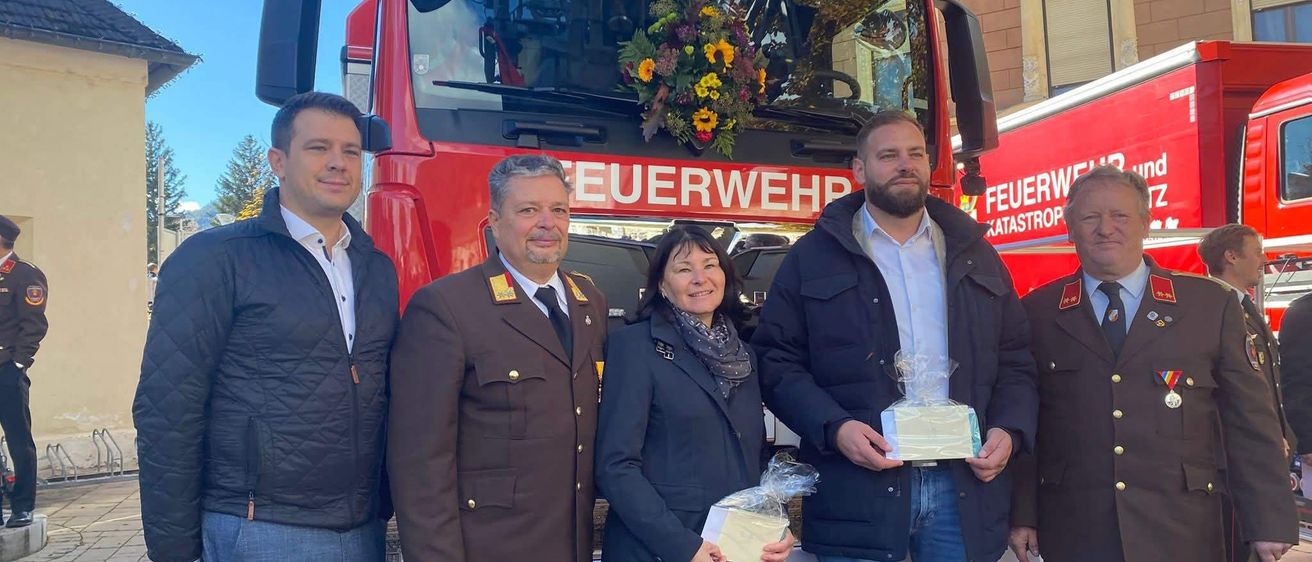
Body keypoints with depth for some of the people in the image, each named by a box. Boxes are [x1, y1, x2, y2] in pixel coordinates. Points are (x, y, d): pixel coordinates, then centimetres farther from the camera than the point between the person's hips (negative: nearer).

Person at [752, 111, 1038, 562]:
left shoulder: (973, 254, 14)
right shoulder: (813, 256, 4)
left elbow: (1015, 361, 17)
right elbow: (778, 361, 0)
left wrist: (1009, 431, -1)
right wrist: (834, 427, -14)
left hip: (965, 487, 3)